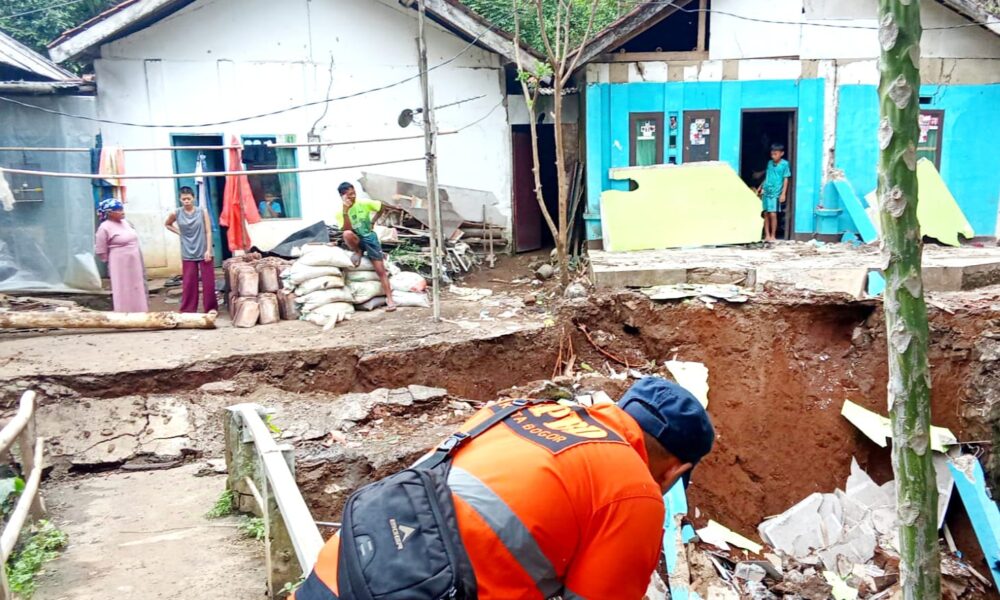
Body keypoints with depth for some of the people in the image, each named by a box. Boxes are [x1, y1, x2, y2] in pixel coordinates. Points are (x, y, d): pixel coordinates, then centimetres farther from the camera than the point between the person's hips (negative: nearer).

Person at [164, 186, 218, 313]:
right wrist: (179, 232, 3)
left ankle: (211, 308, 14)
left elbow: (208, 232, -4)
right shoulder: (176, 213, 0)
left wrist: (208, 250, -10)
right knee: (188, 283, 4)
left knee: (208, 282, 3)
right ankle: (187, 310, 13)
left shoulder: (202, 212, -4)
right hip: (188, 254, 1)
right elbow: (168, 224, 20)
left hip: (204, 252, -1)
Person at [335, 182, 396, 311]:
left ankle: (389, 299, -5)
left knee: (381, 270, -8)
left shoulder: (364, 203, -10)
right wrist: (345, 211, -31)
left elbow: (381, 208, 7)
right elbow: (347, 229, -26)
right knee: (347, 234, -38)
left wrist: (373, 222, 0)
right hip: (357, 239, 0)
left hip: (370, 238, 1)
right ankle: (358, 253, -8)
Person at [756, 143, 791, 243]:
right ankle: (767, 235, 11)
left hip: (775, 192, -5)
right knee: (766, 214, 5)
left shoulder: (784, 164, -3)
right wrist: (760, 187, 18)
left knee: (773, 214, -9)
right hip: (766, 191, 5)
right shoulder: (769, 163, 11)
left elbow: (786, 179, -3)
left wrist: (783, 193, -8)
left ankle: (773, 236, 2)